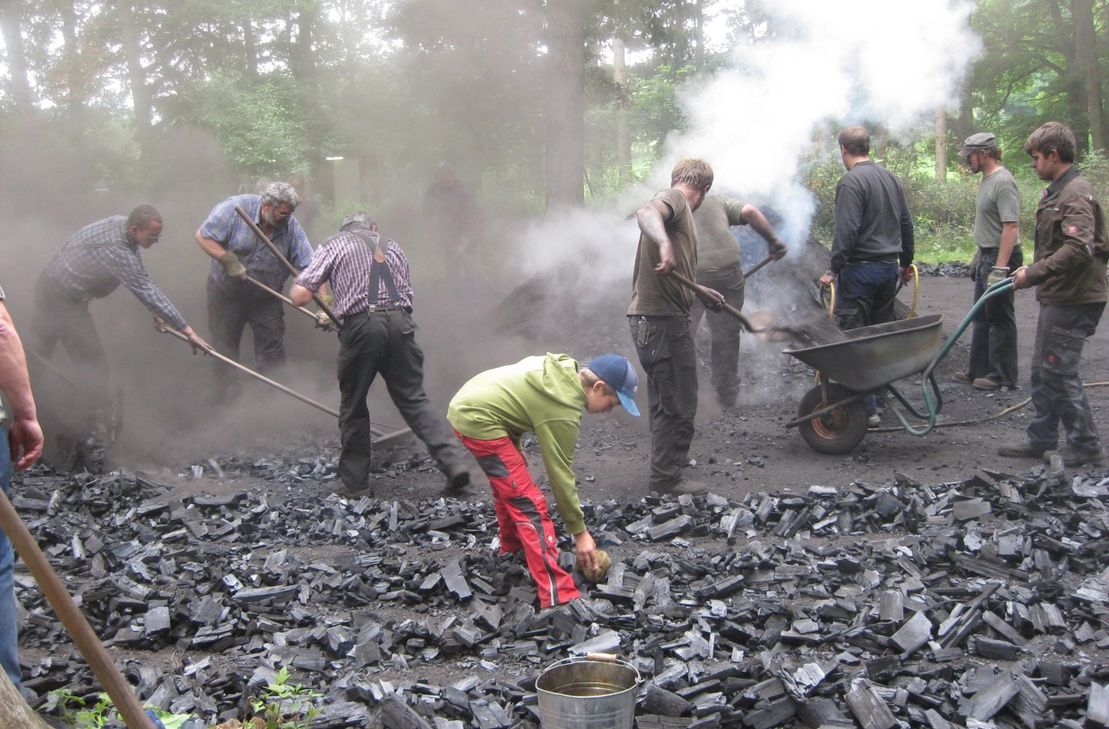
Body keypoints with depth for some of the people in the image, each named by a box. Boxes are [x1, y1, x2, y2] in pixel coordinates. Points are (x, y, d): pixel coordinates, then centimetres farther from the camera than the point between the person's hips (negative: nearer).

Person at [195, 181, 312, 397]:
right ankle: (225, 400, 23)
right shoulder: (235, 208, -21)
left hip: (266, 298, 1)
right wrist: (228, 261, -25)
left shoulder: (290, 226, -15)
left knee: (273, 352, -3)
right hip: (226, 292, -1)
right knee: (224, 348, 10)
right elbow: (202, 236, -16)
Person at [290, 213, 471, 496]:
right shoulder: (392, 247, 25)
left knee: (353, 406, 13)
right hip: (400, 323, 3)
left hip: (361, 326, -3)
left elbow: (299, 295, 3)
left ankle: (355, 481, 21)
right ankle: (454, 462, -5)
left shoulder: (334, 244, 13)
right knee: (414, 401, 8)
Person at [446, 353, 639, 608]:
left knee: (509, 483, 29)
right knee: (530, 504, -10)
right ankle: (558, 597, -12)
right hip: (479, 420, -10)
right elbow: (560, 472, -13)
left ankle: (513, 549, 50)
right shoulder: (564, 410, -19)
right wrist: (580, 532, -5)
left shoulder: (564, 369, 5)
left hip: (468, 404, 10)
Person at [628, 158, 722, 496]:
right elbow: (646, 212, -33)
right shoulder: (674, 199, -7)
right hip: (661, 319, -10)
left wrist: (701, 291, 43)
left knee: (666, 401, 21)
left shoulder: (675, 201, 23)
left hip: (656, 319, 10)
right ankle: (666, 476, 5)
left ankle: (669, 463, 34)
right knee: (677, 404, -3)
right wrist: (664, 243, -51)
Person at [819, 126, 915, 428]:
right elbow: (906, 224, 18)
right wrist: (906, 262, 27)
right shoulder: (890, 178, 13)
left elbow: (846, 230, -21)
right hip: (889, 267, 8)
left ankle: (866, 409, -6)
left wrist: (834, 269, -16)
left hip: (860, 269, -8)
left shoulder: (851, 182, -13)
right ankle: (882, 398, 22)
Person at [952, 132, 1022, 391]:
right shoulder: (987, 180, 12)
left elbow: (1011, 226, -25)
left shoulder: (1003, 182, -19)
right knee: (982, 316, 15)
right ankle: (979, 371, 24)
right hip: (987, 256, 10)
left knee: (999, 317, -3)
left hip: (1001, 257, -10)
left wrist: (1000, 268, -28)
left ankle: (1003, 377, 5)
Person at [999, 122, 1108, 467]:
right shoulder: (1056, 192, 15)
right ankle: (1041, 439, 25)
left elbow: (1079, 249, -28)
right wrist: (1032, 270, 11)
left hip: (1073, 300, -10)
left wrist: (1033, 273, -24)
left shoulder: (1076, 194, -17)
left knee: (1059, 372, -5)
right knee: (1043, 371, 15)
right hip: (1057, 297, 10)